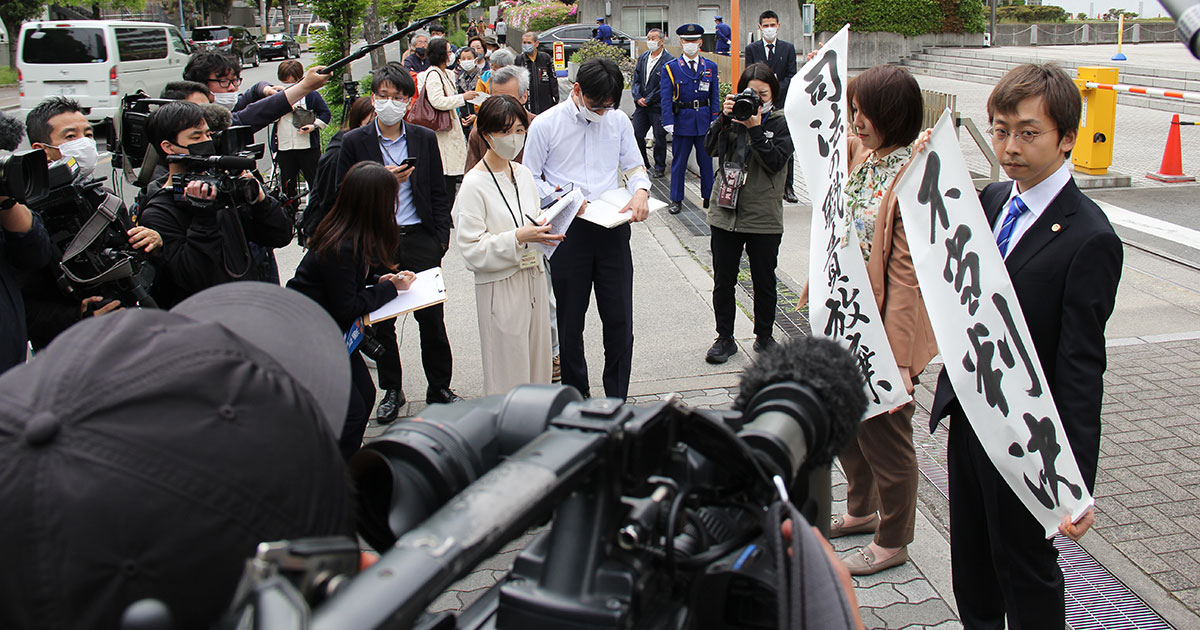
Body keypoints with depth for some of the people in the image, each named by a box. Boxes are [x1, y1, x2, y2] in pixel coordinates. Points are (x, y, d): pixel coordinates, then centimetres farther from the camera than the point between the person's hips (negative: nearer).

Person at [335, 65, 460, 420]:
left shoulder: (425, 139, 6)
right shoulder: (355, 143, 0)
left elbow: (438, 194, 11)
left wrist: (441, 238, 3)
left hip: (420, 241, 1)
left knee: (432, 320, 4)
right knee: (382, 324, 9)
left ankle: (439, 388, 21)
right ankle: (391, 391, 25)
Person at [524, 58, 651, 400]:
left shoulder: (619, 121, 6)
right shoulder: (545, 124, -3)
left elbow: (634, 167, 11)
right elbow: (530, 178, 2)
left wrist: (640, 192, -12)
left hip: (612, 229, 2)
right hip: (569, 231, -2)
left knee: (620, 320, 4)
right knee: (570, 320, 11)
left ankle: (617, 400, 18)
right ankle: (576, 395, 28)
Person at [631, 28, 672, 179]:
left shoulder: (669, 60, -11)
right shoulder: (642, 57, 10)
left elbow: (664, 86, -14)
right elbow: (636, 80, 10)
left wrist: (648, 100, -13)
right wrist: (638, 98, -6)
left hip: (658, 107, -6)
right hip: (641, 105, 6)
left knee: (660, 138, 3)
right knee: (637, 135, 6)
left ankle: (659, 167, 18)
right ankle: (643, 165, 22)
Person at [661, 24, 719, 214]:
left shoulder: (711, 67, 7)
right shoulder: (670, 68, -1)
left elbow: (715, 97, 7)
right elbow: (666, 98, -5)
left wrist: (715, 121, 0)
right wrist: (668, 122, -13)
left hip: (704, 121, 2)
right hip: (682, 120, -2)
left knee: (706, 161, 9)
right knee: (678, 162, 4)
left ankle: (708, 197, 21)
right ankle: (676, 200, 14)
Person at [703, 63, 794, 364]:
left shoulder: (780, 123, -1)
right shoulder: (734, 115, 7)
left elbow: (776, 161, -14)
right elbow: (710, 147, -6)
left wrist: (756, 129, -19)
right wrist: (724, 117, -17)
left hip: (764, 218, -2)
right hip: (726, 212, 2)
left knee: (764, 282, 11)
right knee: (723, 282, 8)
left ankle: (764, 336, 28)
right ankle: (724, 338, 23)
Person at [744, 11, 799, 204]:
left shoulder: (788, 48, 8)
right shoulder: (751, 48, 7)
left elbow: (791, 76, 3)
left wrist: (775, 90, -11)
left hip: (782, 103, 0)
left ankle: (787, 187, 6)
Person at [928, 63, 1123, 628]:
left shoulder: (1089, 239, -20)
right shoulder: (991, 200, 3)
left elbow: (1081, 369, -22)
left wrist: (1077, 484, -24)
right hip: (966, 414, 7)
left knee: (1025, 568, 14)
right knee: (971, 561, 23)